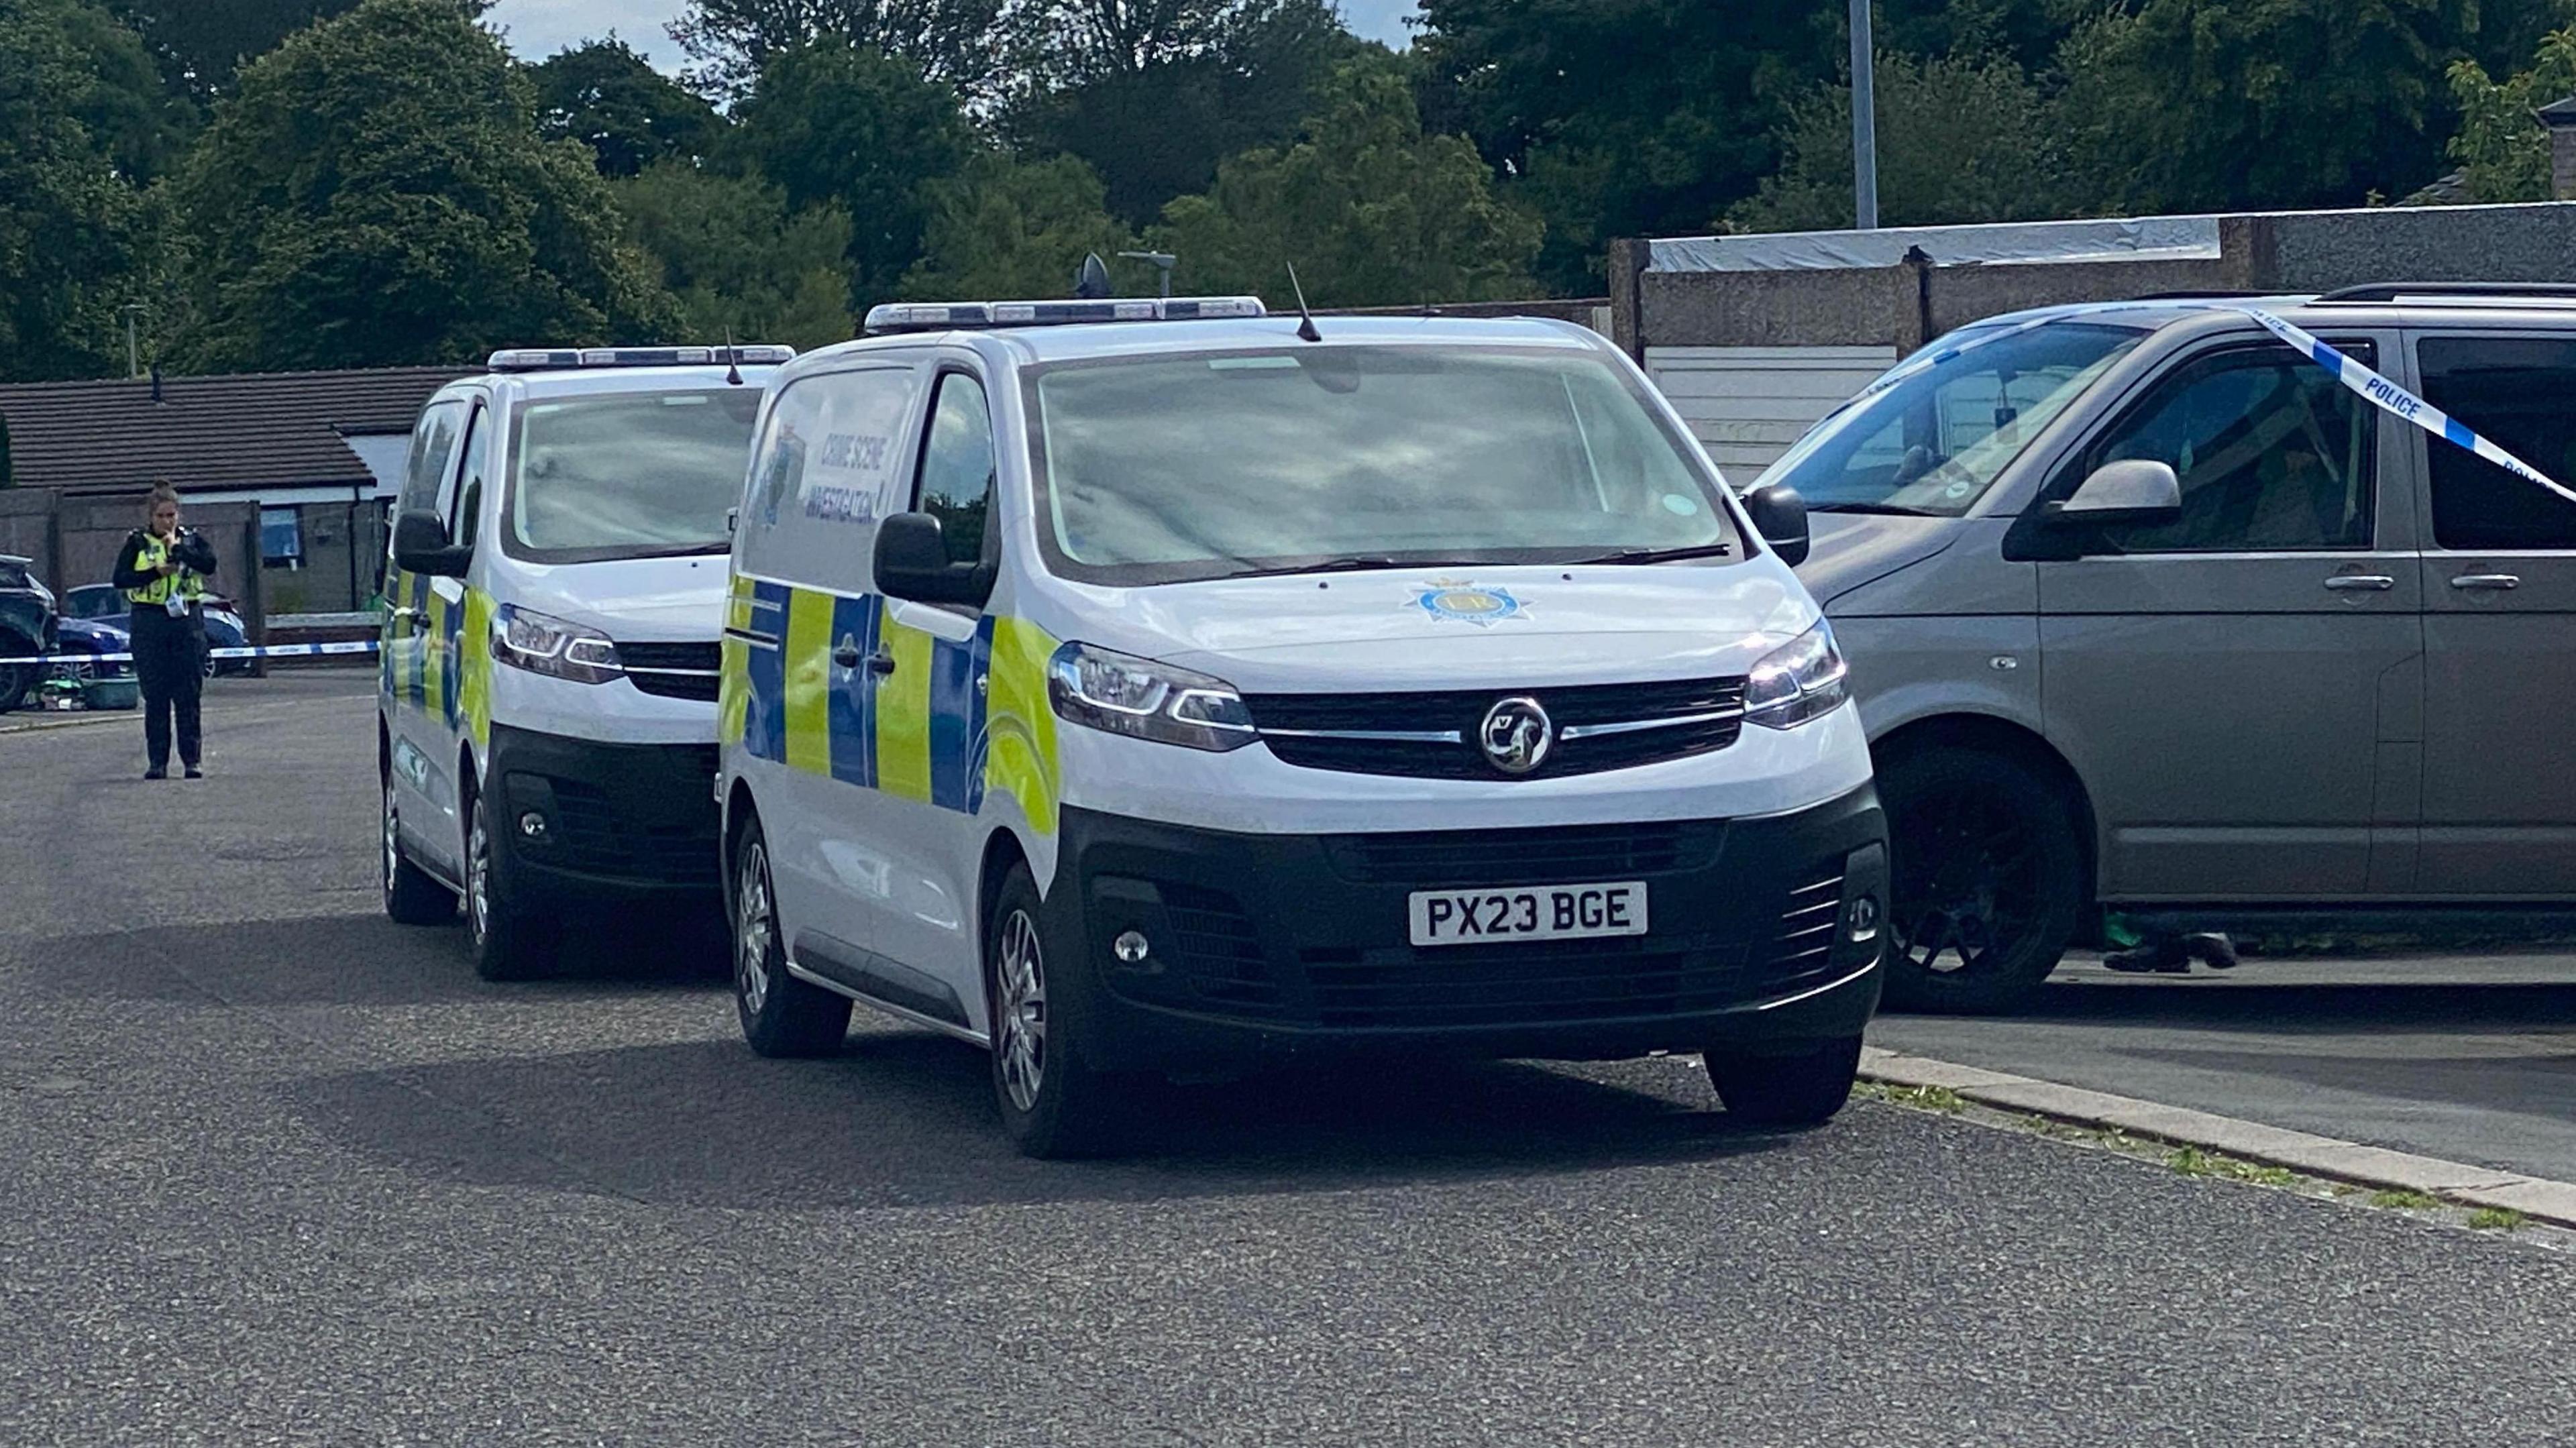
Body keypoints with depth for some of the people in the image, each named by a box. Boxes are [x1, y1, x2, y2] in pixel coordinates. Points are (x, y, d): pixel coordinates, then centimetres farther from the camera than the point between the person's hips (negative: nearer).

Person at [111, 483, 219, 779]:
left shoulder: (191, 541, 7)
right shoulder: (137, 543, 5)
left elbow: (210, 564, -11)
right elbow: (120, 578, -5)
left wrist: (177, 547, -13)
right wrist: (156, 572, -14)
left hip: (188, 621, 0)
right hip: (149, 622, 0)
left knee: (188, 695, -1)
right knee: (155, 696, 0)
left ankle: (192, 759, 2)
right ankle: (158, 762, 5)